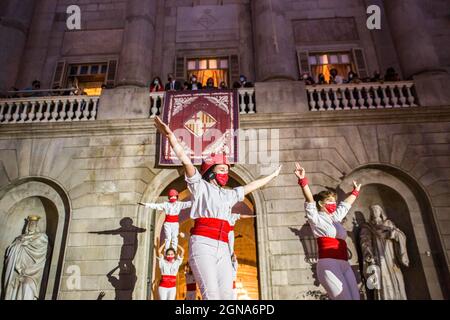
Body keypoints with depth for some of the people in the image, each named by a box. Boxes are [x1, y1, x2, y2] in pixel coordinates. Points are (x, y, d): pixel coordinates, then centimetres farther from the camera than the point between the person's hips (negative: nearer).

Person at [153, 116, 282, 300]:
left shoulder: (229, 195, 25)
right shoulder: (200, 186, 9)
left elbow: (252, 186, 36)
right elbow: (185, 160, -4)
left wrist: (273, 175, 47)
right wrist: (170, 135, -14)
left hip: (223, 249, 6)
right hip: (203, 245, -6)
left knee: (226, 295, -1)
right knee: (211, 295, -17)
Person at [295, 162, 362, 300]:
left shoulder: (335, 218, 19)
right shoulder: (316, 218, -1)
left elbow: (346, 204, 35)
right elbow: (309, 200, -16)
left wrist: (355, 192, 48)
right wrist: (303, 181, -30)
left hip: (344, 264, 8)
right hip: (329, 264, -8)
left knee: (355, 297, 2)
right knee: (345, 298, -13)